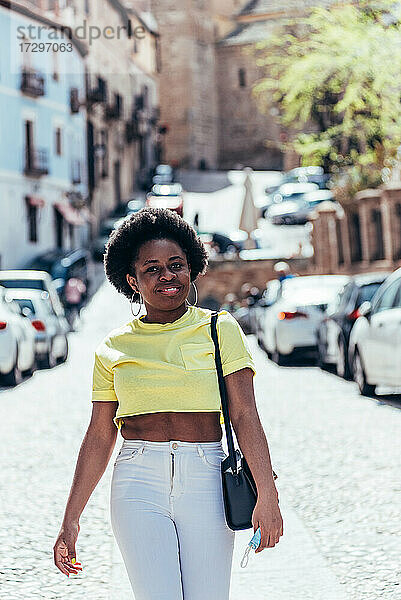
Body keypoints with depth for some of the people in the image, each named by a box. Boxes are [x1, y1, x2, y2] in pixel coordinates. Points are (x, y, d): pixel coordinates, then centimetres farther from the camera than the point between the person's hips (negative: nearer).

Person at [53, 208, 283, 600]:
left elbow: (244, 415, -2)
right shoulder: (114, 348, 10)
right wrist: (70, 522, 10)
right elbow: (99, 438, 12)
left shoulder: (220, 330, 6)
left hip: (205, 483, 0)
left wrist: (266, 495, -14)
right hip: (139, 483, 0)